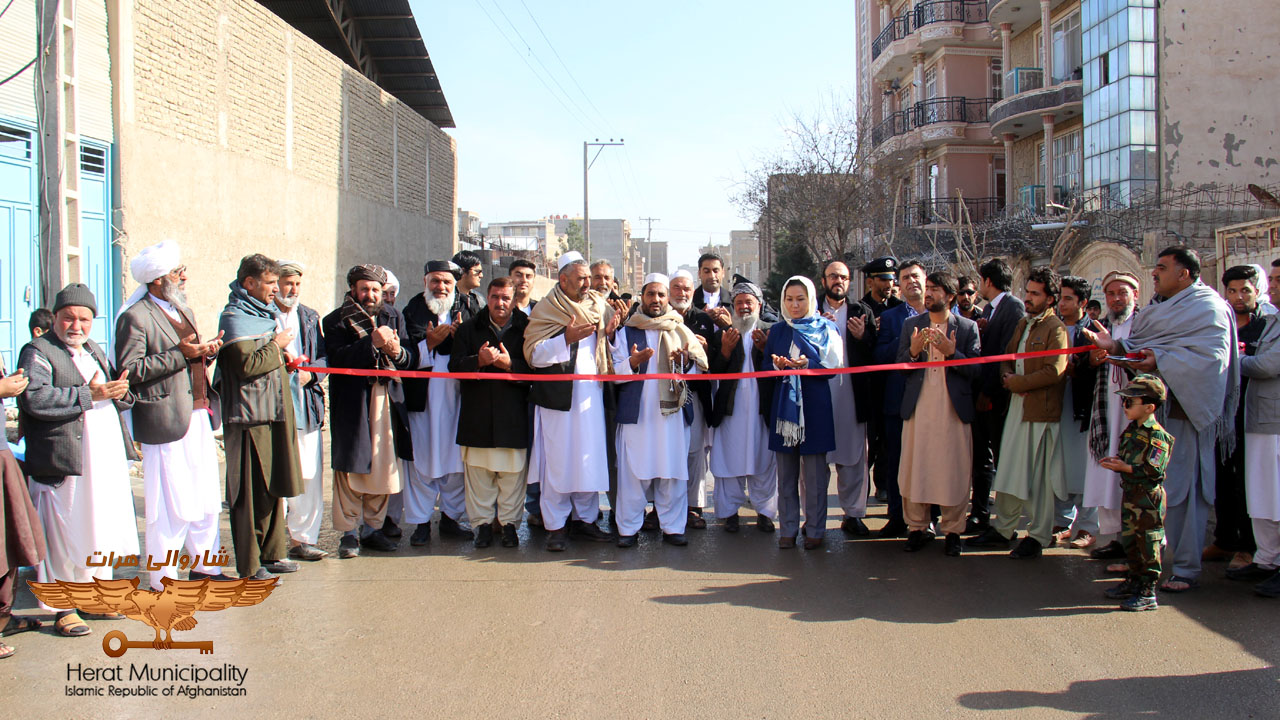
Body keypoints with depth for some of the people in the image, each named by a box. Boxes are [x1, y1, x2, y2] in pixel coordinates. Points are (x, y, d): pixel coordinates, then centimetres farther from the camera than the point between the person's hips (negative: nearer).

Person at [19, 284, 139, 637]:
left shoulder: (95, 351, 20)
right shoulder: (37, 352, -5)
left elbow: (114, 401, 26)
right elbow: (34, 398, -22)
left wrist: (120, 393, 2)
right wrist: (89, 395, -23)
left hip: (106, 458, 8)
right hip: (67, 462, -7)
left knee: (103, 530, 13)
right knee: (66, 536, -2)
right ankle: (64, 608, 9)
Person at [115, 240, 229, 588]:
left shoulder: (184, 312, 18)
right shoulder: (135, 317, -9)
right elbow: (130, 370, -17)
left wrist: (208, 351, 3)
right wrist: (180, 355, -19)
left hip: (199, 417, 8)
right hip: (166, 422, -8)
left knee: (207, 499, 14)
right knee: (170, 507, -3)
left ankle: (204, 566, 27)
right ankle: (164, 581, 8)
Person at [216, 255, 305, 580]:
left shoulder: (265, 312, 18)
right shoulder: (234, 317, -11)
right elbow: (247, 365, -22)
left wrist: (285, 362, 8)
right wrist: (277, 347, -8)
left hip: (273, 413, 9)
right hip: (249, 417, -9)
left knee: (272, 486, 15)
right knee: (250, 492, -3)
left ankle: (271, 553, 25)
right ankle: (249, 565, 4)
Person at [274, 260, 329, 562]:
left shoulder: (310, 317, 17)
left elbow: (323, 356, 14)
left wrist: (310, 372, -5)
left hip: (306, 405, 5)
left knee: (310, 475, 4)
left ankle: (302, 538, 15)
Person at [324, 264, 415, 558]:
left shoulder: (393, 317, 13)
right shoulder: (335, 321, 1)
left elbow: (413, 360, 7)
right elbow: (336, 358, -16)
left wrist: (397, 351, -15)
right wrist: (371, 343, -25)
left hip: (388, 400, 4)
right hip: (352, 404, -4)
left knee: (384, 468, 6)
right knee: (351, 470, -2)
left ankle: (372, 528, 18)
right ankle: (349, 533, 8)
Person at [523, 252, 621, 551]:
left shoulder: (598, 305, 13)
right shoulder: (546, 310, -2)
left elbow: (604, 347, 22)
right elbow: (533, 354, -11)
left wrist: (609, 331, 0)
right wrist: (567, 339, -22)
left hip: (591, 395, 5)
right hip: (559, 395, -5)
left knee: (591, 459, 7)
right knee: (558, 462, -2)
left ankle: (585, 518, 19)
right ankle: (555, 525, 7)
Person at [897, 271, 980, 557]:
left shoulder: (967, 327, 4)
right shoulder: (911, 325, 11)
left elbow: (975, 370, -1)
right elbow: (899, 367, 7)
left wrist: (951, 353, -16)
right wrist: (913, 351, -13)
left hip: (954, 409, -2)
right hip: (918, 408, 2)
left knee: (953, 471, 1)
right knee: (914, 468, 4)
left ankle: (952, 530, 13)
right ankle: (917, 527, 17)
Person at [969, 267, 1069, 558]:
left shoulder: (1056, 329, -10)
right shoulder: (1023, 324, 16)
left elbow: (1054, 371, -19)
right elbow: (1007, 356, 22)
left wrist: (1017, 383, -12)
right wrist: (1007, 375, 0)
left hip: (1041, 412, -8)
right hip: (1017, 406, 8)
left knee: (1038, 477, 1)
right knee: (1008, 471, 13)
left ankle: (1038, 536, 11)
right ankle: (1003, 529, 23)